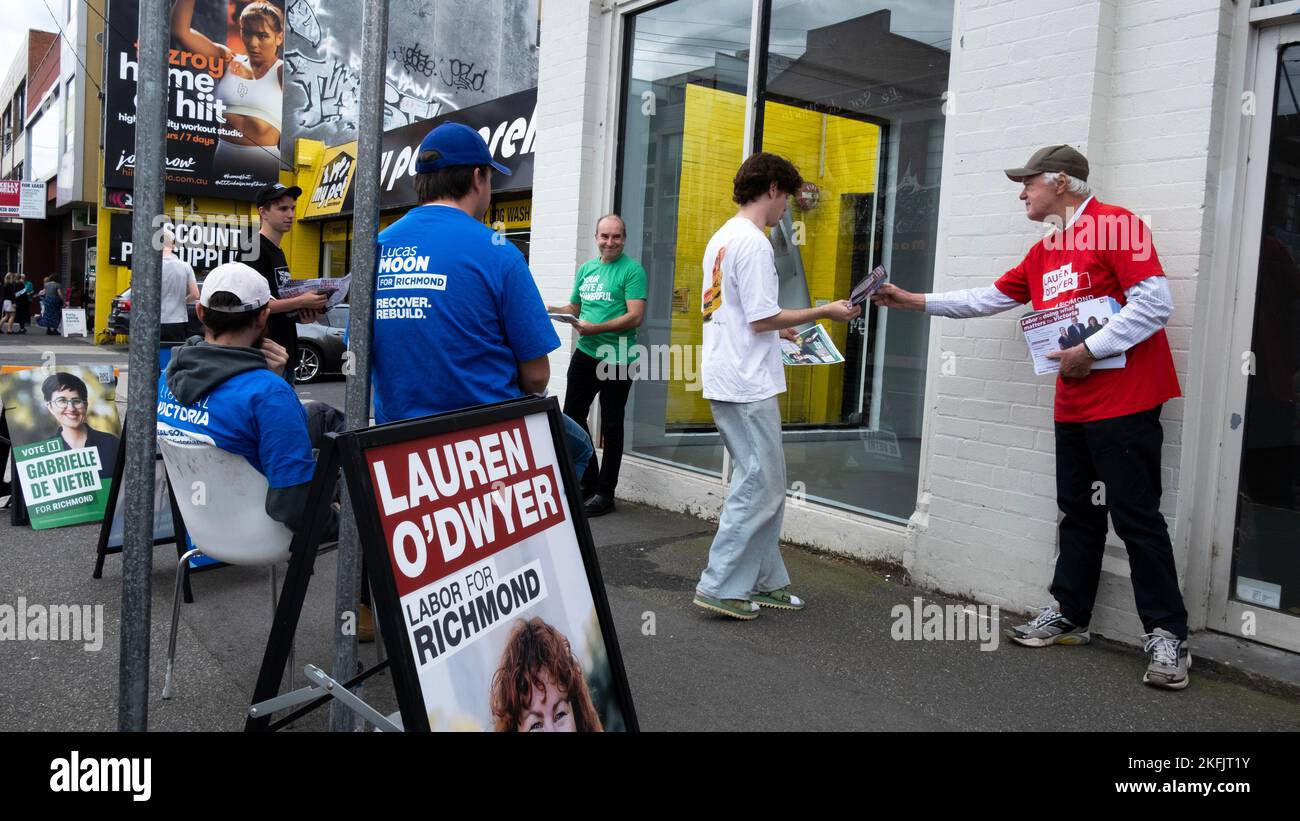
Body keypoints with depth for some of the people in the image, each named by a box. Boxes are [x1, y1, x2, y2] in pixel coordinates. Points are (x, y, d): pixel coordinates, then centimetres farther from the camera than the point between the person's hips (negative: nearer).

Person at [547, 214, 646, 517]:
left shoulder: (632, 270, -8)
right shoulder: (585, 268, 12)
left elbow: (635, 317, -17)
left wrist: (596, 329, -23)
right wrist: (556, 310, 1)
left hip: (617, 359, -7)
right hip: (585, 354, 7)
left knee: (611, 428, 4)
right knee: (572, 418, 12)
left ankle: (604, 494, 14)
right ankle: (587, 482, 27)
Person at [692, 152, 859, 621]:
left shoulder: (722, 238, 16)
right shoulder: (753, 242, -14)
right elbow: (763, 318, -17)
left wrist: (777, 331, 23)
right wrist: (823, 313, -6)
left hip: (726, 379, 10)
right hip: (747, 386, -10)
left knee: (764, 484, 15)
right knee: (760, 487, -3)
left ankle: (764, 581, 22)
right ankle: (721, 586, 2)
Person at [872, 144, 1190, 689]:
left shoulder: (1114, 224, -10)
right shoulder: (1043, 252, 16)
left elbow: (1155, 301, -17)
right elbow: (991, 298, 21)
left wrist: (1090, 350, -19)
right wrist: (916, 302, 18)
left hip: (1125, 403, -8)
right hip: (1073, 406, 8)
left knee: (1136, 517, -4)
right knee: (1079, 513, 15)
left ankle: (1167, 637, 5)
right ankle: (1069, 615, 25)